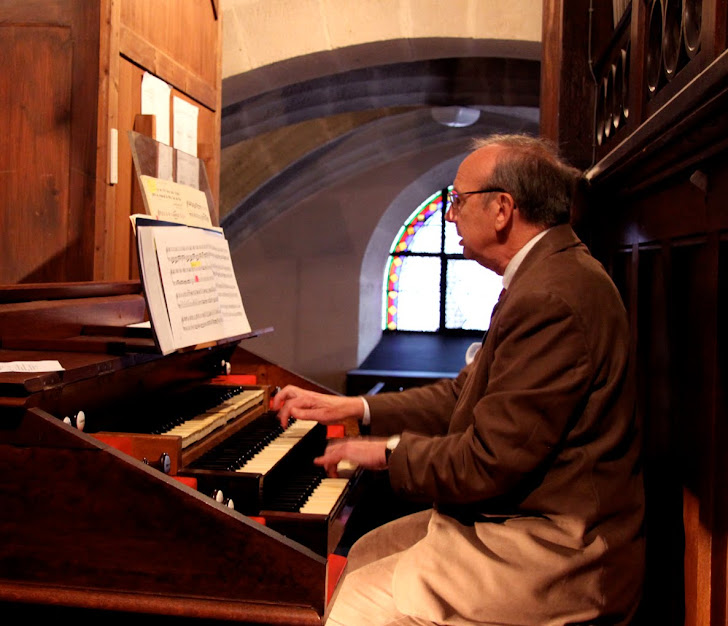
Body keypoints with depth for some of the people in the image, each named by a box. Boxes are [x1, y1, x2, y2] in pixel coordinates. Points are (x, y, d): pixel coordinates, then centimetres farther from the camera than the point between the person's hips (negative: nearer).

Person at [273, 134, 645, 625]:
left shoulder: (551, 298, -25)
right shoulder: (553, 273, 10)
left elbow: (489, 463, -25)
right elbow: (463, 395, 14)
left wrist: (390, 451, -8)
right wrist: (351, 407, 11)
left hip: (555, 555, -10)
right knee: (365, 554, 15)